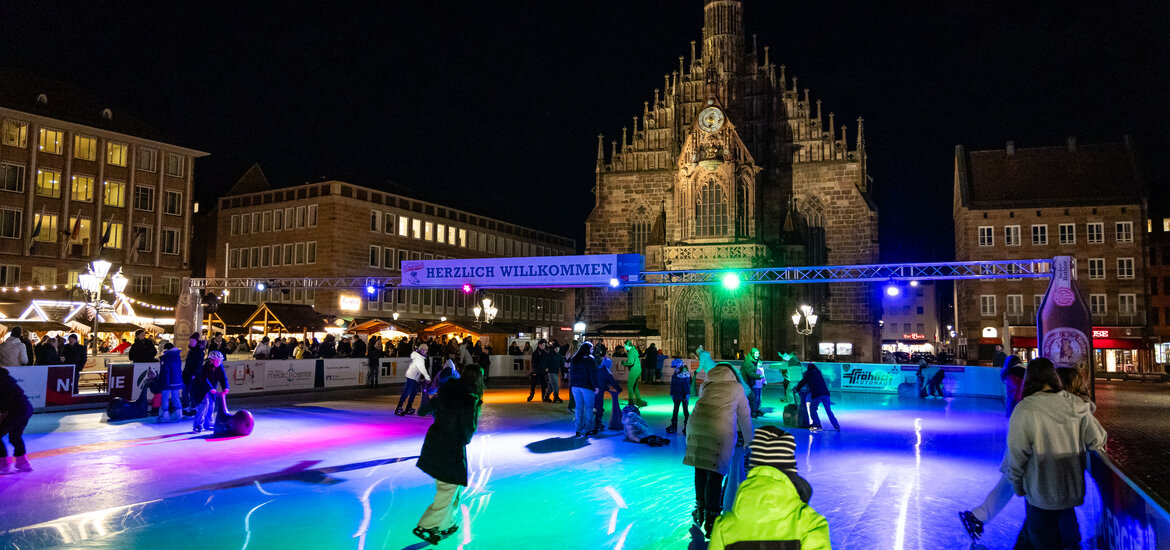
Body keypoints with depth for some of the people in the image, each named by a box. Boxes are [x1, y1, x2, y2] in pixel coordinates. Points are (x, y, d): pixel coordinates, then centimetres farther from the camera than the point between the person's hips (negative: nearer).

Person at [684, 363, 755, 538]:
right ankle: (711, 518, 4)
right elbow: (745, 416, 25)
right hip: (721, 429, -3)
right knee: (715, 474, 0)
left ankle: (700, 509, 28)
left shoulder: (706, 385, 26)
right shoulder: (736, 387, 20)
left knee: (700, 467, 17)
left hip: (696, 424, 3)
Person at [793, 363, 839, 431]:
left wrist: (797, 390, 35)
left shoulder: (808, 375, 8)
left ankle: (817, 424, 3)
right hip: (825, 393, 5)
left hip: (816, 395, -5)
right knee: (828, 410, 9)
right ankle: (836, 426, 3)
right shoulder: (818, 373, 22)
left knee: (812, 409, 12)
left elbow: (802, 383, 17)